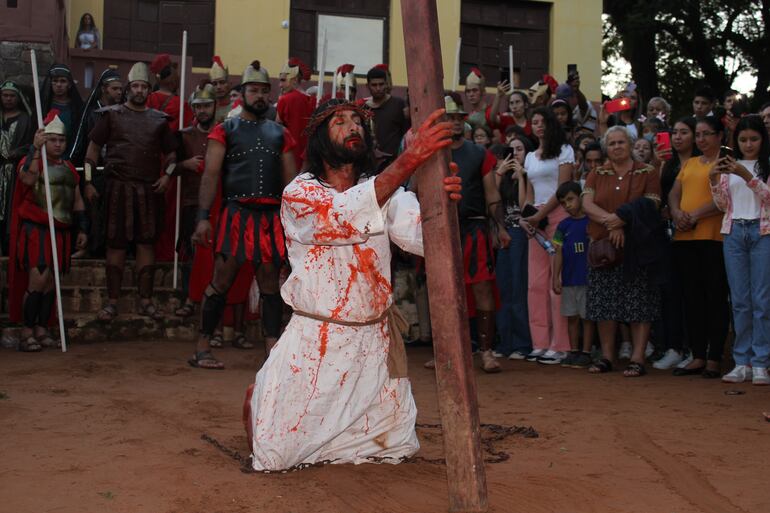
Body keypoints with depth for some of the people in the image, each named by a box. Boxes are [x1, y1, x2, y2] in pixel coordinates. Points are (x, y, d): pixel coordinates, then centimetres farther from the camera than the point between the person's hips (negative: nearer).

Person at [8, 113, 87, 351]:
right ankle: (27, 333, -8)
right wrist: (36, 149, -27)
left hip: (60, 231, 6)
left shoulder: (68, 167, 16)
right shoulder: (32, 160, -2)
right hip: (35, 230, -6)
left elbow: (77, 201, 20)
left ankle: (42, 330, 15)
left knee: (51, 282, 7)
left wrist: (82, 229, 15)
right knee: (37, 279, -15)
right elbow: (28, 178, -27)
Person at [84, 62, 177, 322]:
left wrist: (167, 175, 1)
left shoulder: (159, 120, 12)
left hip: (150, 190, 2)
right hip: (118, 187, -2)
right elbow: (93, 148, 5)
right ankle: (112, 301, 8)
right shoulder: (111, 115, 5)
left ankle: (145, 300, 11)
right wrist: (88, 182, -2)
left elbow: (171, 153, 19)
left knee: (147, 242, 4)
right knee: (116, 243, 0)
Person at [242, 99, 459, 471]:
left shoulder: (384, 191, 2)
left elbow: (421, 236, -15)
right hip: (316, 340, -4)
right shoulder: (298, 193, -11)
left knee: (398, 446, 15)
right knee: (275, 454, -1)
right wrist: (409, 158, -43)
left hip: (376, 340, 5)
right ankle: (257, 399, 31)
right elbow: (347, 214, -32)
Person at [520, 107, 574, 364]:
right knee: (536, 283, 1)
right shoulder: (530, 156, 21)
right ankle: (541, 343, 3)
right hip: (536, 220, 6)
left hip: (558, 215, -6)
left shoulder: (564, 150, 3)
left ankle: (559, 345, -7)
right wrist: (527, 217, 1)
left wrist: (540, 215, -11)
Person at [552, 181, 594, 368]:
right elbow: (559, 253, 8)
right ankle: (573, 351, 18)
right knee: (571, 317, 10)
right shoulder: (563, 225, 7)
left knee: (587, 316, 2)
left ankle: (586, 353, 7)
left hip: (588, 278, -4)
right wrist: (556, 278, 2)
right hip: (569, 279, 4)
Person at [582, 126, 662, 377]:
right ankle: (606, 356, 12)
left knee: (639, 302, -5)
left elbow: (651, 208, -6)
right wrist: (611, 220, -16)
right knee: (604, 303, 4)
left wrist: (622, 222, -16)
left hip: (636, 247, -3)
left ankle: (637, 358, -2)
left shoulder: (648, 173, 4)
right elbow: (587, 204, -1)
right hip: (602, 247, 3)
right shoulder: (597, 175, 14)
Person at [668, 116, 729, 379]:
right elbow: (674, 193, 15)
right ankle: (698, 357, 13)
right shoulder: (689, 163, 22)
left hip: (713, 237, -6)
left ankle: (714, 359, 1)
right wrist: (677, 213, -6)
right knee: (692, 298, 7)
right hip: (684, 238, 7)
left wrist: (695, 215, -17)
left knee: (715, 297, -3)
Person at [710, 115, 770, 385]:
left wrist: (748, 177, -20)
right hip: (734, 232, 3)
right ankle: (742, 362, 9)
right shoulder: (729, 166, 12)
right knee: (739, 300, 5)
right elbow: (722, 205, 9)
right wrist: (714, 180, -7)